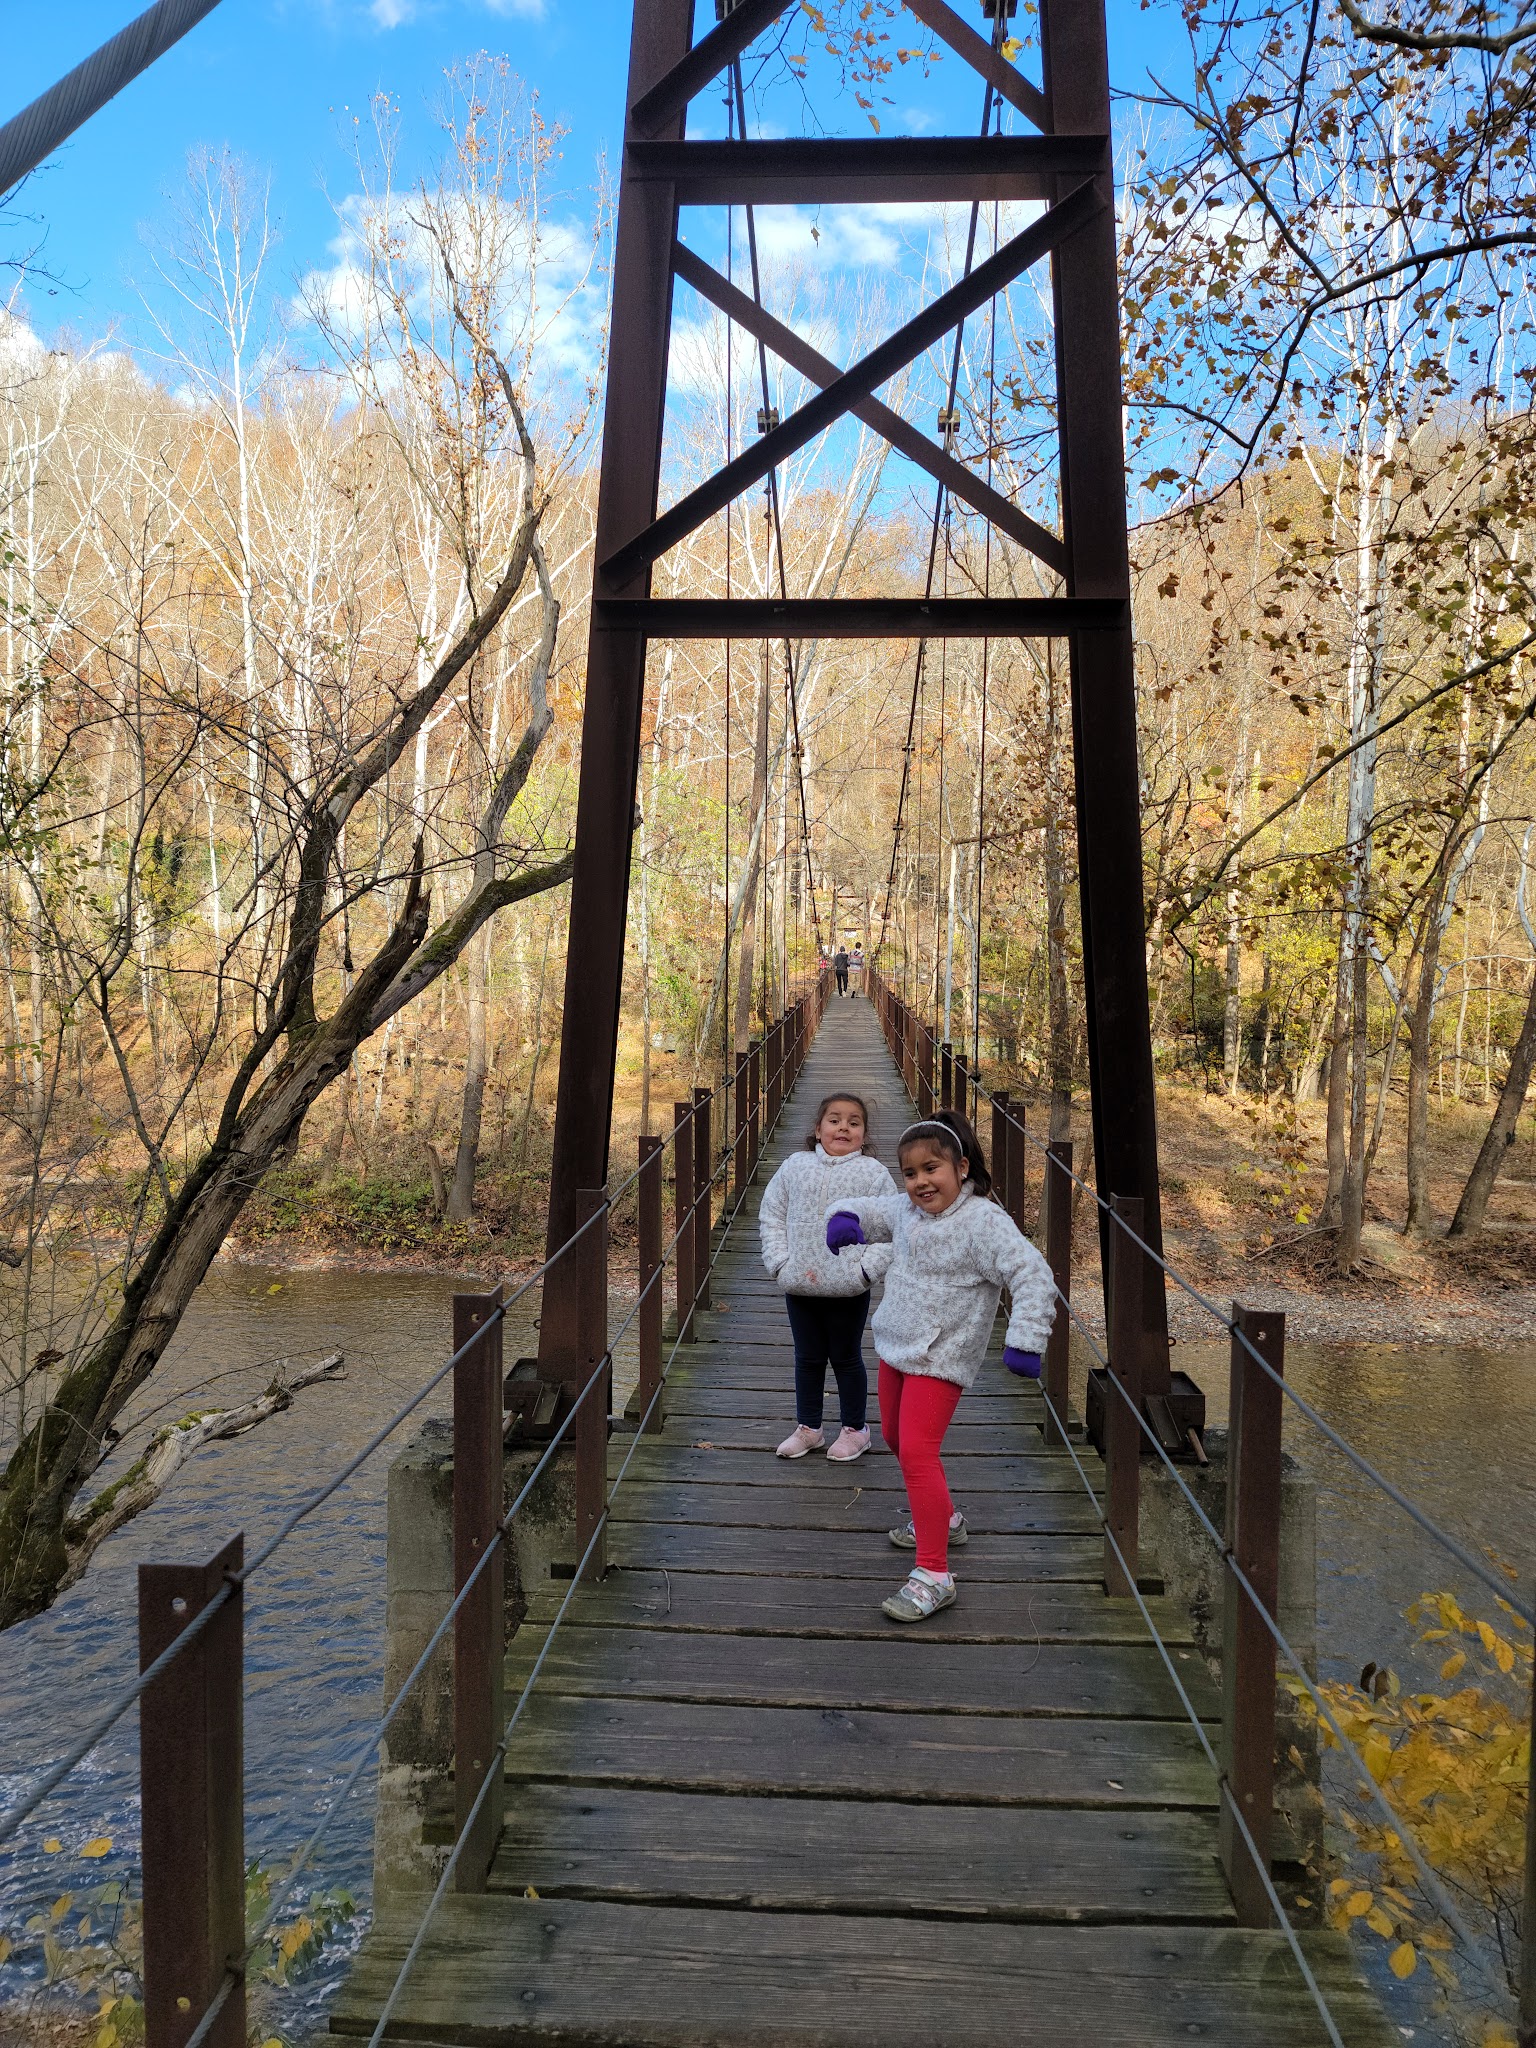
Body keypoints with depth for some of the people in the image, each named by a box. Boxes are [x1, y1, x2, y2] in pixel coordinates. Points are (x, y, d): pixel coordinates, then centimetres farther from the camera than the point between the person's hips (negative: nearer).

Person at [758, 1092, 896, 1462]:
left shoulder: (873, 1173, -6)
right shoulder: (795, 1166, 2)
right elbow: (771, 1215, 7)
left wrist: (865, 1270, -13)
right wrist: (780, 1262, -3)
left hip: (848, 1289, -3)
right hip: (799, 1286, 3)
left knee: (847, 1359, 12)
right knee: (808, 1358, 17)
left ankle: (855, 1428, 30)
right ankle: (808, 1427, 32)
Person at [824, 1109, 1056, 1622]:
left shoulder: (984, 1222, -21)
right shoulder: (905, 1211, 1)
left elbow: (1034, 1278, -25)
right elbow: (867, 1210, 16)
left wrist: (1024, 1341, -34)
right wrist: (844, 1218, -8)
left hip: (940, 1359, -9)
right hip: (896, 1348, 9)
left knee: (916, 1451, -17)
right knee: (895, 1436, 23)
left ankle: (934, 1574, -10)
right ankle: (944, 1518, 46)